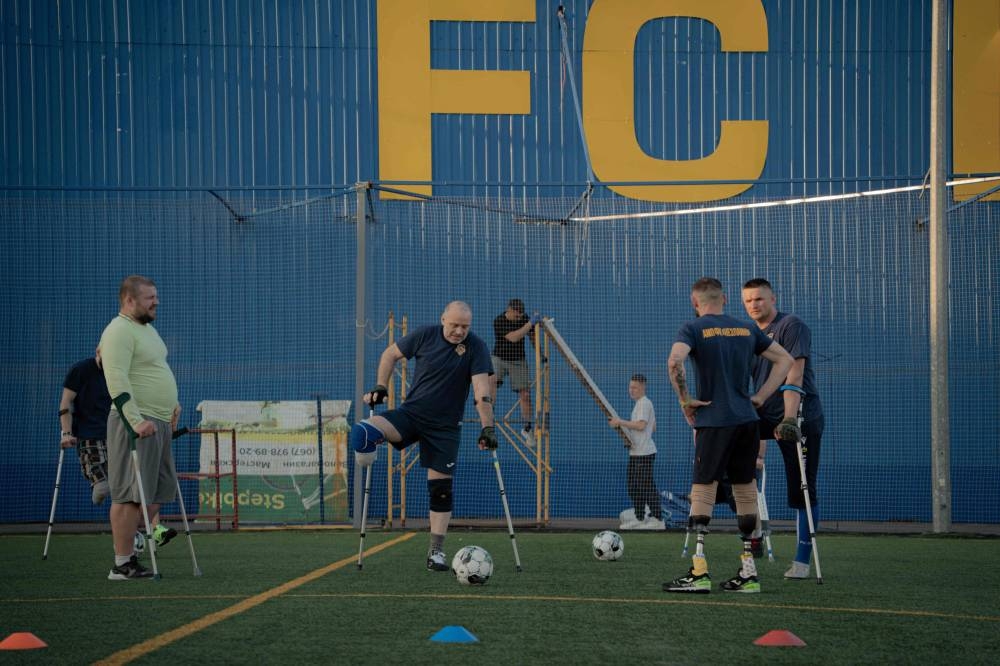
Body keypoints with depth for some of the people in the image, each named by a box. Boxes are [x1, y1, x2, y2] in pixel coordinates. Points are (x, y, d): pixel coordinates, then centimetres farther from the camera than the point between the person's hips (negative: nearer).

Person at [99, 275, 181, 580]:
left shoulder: (147, 329, 19)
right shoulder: (119, 332, -13)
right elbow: (118, 381, -22)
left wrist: (173, 404, 20)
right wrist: (136, 420, -28)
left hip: (160, 422, 10)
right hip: (136, 423, -10)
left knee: (159, 490, 13)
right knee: (130, 495, -8)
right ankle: (122, 564, -6)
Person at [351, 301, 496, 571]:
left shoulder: (476, 347, -12)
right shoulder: (425, 335, -7)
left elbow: (482, 391, -19)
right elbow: (391, 354, 8)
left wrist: (488, 428, -26)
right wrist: (380, 387, -2)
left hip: (445, 427, -1)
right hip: (411, 413, 1)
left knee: (441, 489, -1)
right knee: (367, 431, -28)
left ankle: (436, 553, 8)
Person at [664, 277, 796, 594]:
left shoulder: (693, 329, -4)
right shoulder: (746, 329, 12)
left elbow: (675, 361, -22)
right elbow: (785, 359, 16)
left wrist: (685, 400, -10)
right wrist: (760, 397, 12)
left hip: (714, 421, -5)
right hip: (747, 420, 5)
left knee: (702, 492, -2)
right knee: (746, 491, 9)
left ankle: (699, 572, -7)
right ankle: (748, 573, 10)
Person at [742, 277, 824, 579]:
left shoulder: (792, 326, -8)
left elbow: (794, 374, -18)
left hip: (800, 418, -6)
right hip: (766, 415, 6)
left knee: (802, 492, -3)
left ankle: (802, 560, 4)